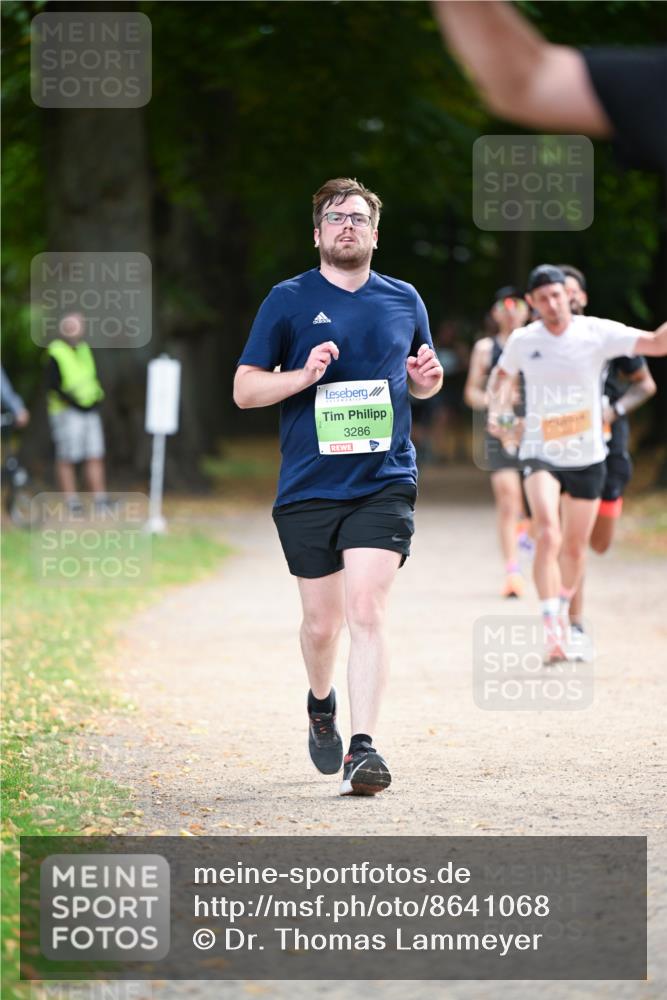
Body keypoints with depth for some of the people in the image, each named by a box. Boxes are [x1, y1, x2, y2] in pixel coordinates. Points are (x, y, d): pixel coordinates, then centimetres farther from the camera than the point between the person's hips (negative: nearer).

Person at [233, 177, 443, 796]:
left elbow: (420, 378, 25)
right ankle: (321, 705, 39)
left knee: (366, 612, -14)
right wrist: (304, 375, -16)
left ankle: (362, 748, -16)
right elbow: (244, 389, 1)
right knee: (322, 622, 8)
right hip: (307, 488, 0)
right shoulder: (288, 300, 2)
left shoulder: (404, 300, 10)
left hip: (384, 484, 0)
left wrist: (428, 380, 1)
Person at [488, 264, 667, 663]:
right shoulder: (523, 341, -2)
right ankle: (552, 628, -27)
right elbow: (502, 376, 19)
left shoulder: (597, 333, -9)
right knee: (548, 535, -24)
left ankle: (564, 611, 39)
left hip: (587, 458, 1)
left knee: (575, 548, 12)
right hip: (541, 454, -1)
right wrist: (498, 413, 3)